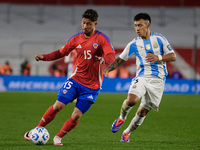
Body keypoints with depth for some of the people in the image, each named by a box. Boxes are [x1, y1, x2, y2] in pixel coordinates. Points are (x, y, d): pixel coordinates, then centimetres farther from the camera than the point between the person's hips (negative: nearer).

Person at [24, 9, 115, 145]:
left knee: (76, 116, -8)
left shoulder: (102, 39, -8)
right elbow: (61, 52, 16)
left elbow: (112, 56, -20)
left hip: (92, 86, -3)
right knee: (57, 106, -8)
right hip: (75, 79, 3)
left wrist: (105, 60, -44)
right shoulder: (76, 39, 6)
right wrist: (44, 57, 1)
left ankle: (58, 137, 14)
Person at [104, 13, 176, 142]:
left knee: (143, 111, -1)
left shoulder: (159, 39, 4)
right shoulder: (134, 44, 6)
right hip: (142, 77, 0)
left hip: (157, 79, 0)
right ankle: (122, 118, 4)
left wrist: (159, 58, -13)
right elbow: (120, 60, 13)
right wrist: (107, 69, -3)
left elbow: (173, 56, 5)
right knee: (132, 100, -28)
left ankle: (127, 133, 20)